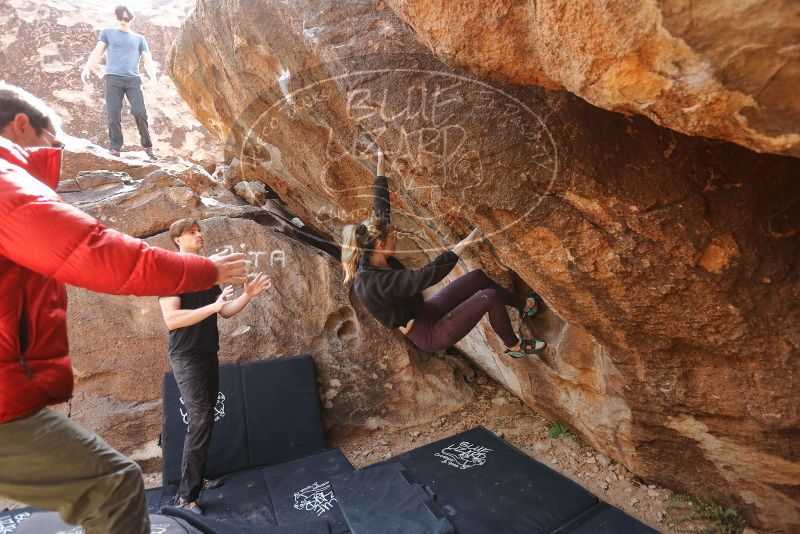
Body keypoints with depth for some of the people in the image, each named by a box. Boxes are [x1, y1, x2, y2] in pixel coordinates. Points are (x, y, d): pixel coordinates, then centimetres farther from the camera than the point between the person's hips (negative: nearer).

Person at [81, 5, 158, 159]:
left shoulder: (139, 38, 21)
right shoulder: (108, 32, 21)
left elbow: (148, 60, 12)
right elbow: (97, 52, 15)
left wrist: (153, 76, -9)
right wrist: (87, 68, -1)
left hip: (133, 79, 0)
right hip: (113, 78, 0)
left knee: (140, 112, -14)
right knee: (114, 114, -8)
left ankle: (147, 145, -3)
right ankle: (116, 147, -7)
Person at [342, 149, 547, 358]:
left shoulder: (372, 261, -8)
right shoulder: (373, 284, -34)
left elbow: (381, 210, 3)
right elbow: (427, 276, -41)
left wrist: (380, 165, 8)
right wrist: (465, 243, -35)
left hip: (426, 311, 9)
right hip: (429, 336, -9)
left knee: (478, 276, 8)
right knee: (491, 297, -15)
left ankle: (524, 305, 32)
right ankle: (515, 347, 12)